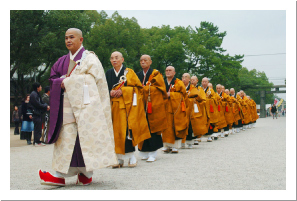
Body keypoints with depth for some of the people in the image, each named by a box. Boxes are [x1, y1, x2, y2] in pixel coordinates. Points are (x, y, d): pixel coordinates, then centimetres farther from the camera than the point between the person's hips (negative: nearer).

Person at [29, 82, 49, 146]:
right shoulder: (33, 94, -13)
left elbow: (41, 102, 15)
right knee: (37, 128, -7)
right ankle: (36, 142, -2)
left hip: (39, 113, 10)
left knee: (39, 128, 11)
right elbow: (38, 105, -17)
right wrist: (46, 106, -8)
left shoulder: (37, 94, 18)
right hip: (36, 114, -10)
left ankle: (38, 141, 15)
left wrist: (46, 106, -5)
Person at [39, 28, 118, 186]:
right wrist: (62, 81, -8)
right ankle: (60, 175, 1)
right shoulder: (63, 61, 19)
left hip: (85, 105, -5)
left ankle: (86, 174, -4)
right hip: (67, 106, 5)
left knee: (86, 137, -8)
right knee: (67, 137, 1)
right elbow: (53, 79, 14)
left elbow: (92, 77, -9)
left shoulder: (89, 58, 4)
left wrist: (68, 81, -7)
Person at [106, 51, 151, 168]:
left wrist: (123, 90, -12)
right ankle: (120, 158, 3)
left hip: (128, 105, -3)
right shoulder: (108, 73, 15)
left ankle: (131, 156, -5)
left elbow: (138, 87, 0)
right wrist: (110, 92, -7)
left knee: (128, 130, -12)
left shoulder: (129, 72, 5)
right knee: (117, 131, -1)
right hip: (114, 106, 3)